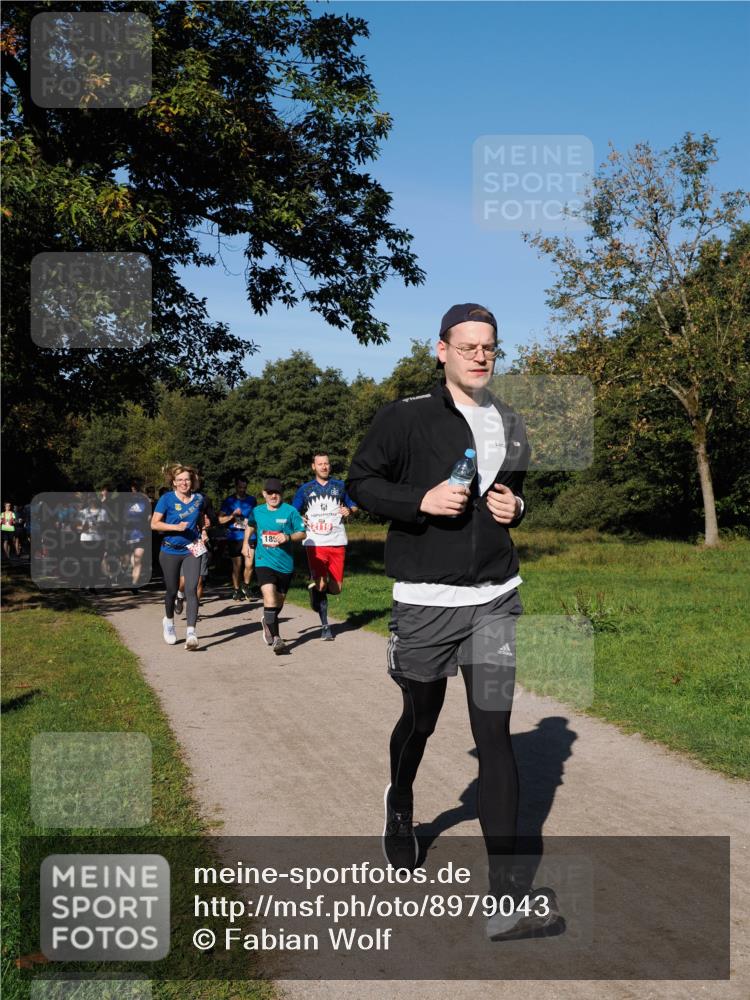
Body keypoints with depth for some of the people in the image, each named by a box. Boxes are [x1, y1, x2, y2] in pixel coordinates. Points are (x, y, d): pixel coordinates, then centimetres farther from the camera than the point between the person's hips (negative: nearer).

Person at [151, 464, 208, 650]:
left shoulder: (199, 499, 2)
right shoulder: (167, 499, -8)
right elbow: (154, 524, -11)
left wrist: (203, 530, 2)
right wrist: (176, 527, -22)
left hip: (192, 550, 1)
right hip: (170, 551, -1)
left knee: (191, 590, -13)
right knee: (172, 591, 12)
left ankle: (191, 632, -17)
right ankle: (168, 621, 41)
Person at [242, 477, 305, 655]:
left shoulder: (290, 511, -5)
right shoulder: (257, 512, 4)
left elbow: (302, 533, -2)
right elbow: (250, 525, 27)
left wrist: (288, 537, -19)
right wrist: (245, 542, 22)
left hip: (285, 564, 1)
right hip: (264, 562, -1)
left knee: (279, 601, 16)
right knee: (270, 598, -20)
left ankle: (268, 623, 47)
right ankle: (276, 638, -16)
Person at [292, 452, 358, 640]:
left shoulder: (340, 486, 11)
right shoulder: (305, 489, 10)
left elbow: (354, 507, 19)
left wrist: (349, 510, -4)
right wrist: (299, 519, -8)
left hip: (337, 542, 2)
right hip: (315, 543, -1)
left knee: (336, 588, 0)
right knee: (320, 585, -12)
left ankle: (316, 585, 34)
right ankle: (325, 626, 4)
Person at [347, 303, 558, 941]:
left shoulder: (511, 427, 12)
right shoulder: (406, 417, -3)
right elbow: (361, 483, -1)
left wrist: (515, 507, 3)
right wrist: (422, 500, -16)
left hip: (495, 598, 3)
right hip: (425, 600, -3)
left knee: (495, 732, -4)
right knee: (420, 720, 14)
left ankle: (503, 893, -2)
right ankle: (400, 806, 48)